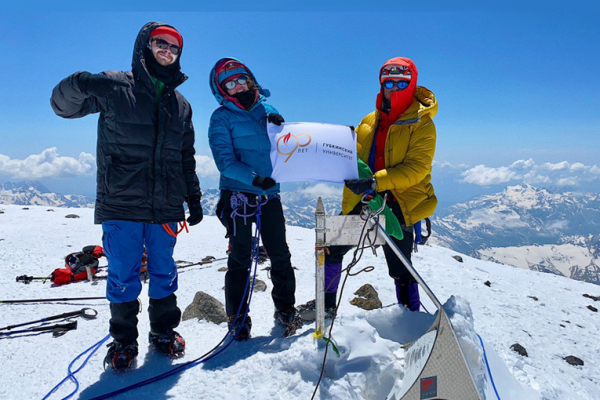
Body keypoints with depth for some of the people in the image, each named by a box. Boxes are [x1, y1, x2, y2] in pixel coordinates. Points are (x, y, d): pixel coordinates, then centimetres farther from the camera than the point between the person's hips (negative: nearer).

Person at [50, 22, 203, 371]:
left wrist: (194, 198, 17)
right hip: (122, 202, -3)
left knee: (164, 270, 11)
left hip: (165, 206, 4)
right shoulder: (115, 87, 2)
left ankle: (164, 331, 28)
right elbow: (63, 105, 2)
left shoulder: (180, 104, 15)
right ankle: (124, 340, 21)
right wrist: (79, 86, -23)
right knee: (123, 273, 3)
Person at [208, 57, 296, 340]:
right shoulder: (221, 118, -1)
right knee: (240, 257, 0)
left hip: (269, 194, 4)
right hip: (238, 194, -4)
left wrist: (281, 128, -7)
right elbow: (225, 161, -12)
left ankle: (285, 308, 26)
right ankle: (238, 318, 14)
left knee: (280, 255, 9)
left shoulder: (267, 110, 12)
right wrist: (252, 178, -27)